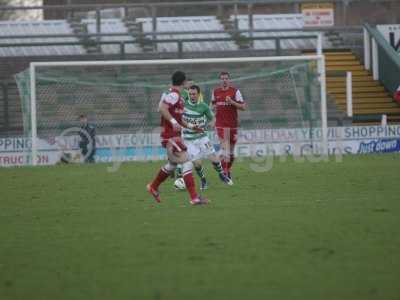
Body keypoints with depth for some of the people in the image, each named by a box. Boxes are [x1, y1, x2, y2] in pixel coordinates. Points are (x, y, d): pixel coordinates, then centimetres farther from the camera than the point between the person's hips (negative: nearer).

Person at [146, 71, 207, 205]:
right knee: (187, 164, -14)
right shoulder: (174, 95, -15)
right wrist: (173, 121, -35)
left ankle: (153, 187, 39)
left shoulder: (174, 95, 15)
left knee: (172, 164, 23)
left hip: (174, 136, 10)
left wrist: (189, 126, 25)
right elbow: (162, 108, -28)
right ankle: (194, 197, -18)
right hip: (171, 136, -10)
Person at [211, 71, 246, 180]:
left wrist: (232, 102, -19)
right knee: (224, 146, -14)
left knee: (231, 149, 9)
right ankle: (225, 173, -16)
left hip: (233, 123, 0)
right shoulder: (215, 92, 7)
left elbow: (243, 107, -5)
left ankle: (228, 170, 28)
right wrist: (214, 107, 0)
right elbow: (213, 104, 24)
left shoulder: (235, 91, -2)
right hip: (220, 123, 0)